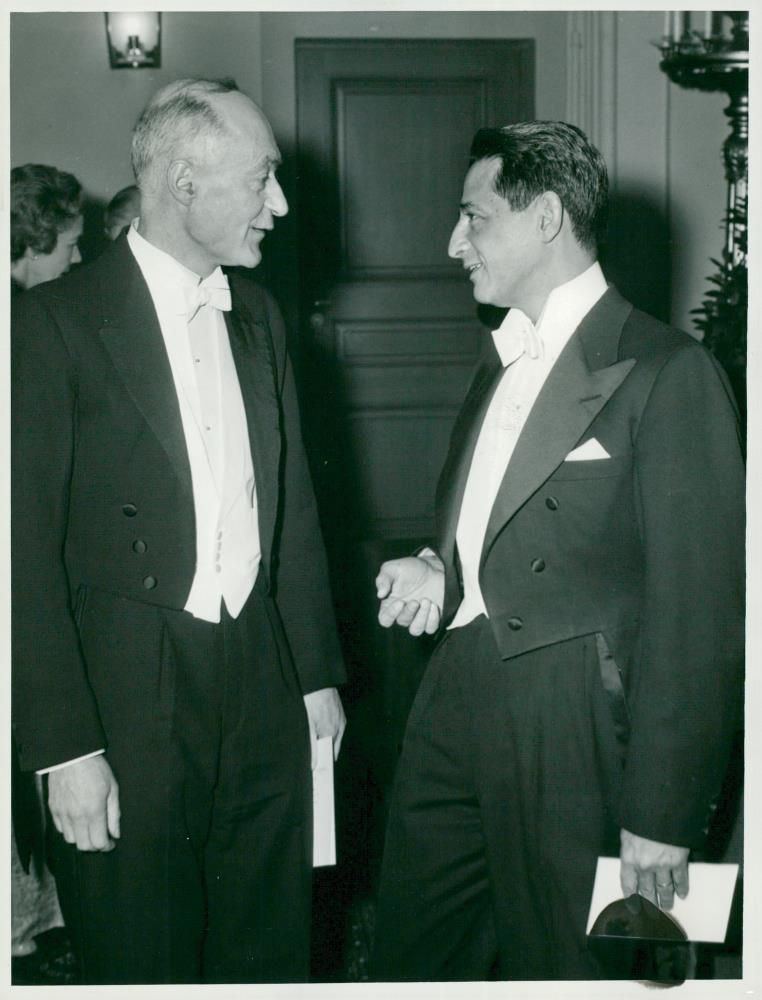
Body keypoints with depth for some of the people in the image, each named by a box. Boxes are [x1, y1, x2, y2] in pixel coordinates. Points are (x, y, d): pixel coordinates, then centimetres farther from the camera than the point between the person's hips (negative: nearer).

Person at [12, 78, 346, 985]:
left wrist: (318, 671, 14)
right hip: (130, 701, -5)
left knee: (270, 949, 17)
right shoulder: (57, 322, -11)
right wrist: (64, 746, -14)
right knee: (142, 963, 10)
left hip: (261, 691, 6)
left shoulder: (257, 317, 9)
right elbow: (28, 550, -12)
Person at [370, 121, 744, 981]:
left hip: (563, 723, -7)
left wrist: (660, 814, -16)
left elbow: (696, 612, -16)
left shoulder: (668, 372, -13)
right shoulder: (502, 356, 14)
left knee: (548, 964, 9)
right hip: (456, 693, 8)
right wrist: (439, 571, 3)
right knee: (410, 949, 18)